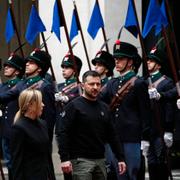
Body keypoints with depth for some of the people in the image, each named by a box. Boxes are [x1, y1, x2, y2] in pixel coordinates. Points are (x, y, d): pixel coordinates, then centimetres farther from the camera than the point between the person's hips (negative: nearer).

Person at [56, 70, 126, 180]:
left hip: (100, 159, 6)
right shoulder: (74, 106, -5)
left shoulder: (104, 108, 14)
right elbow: (62, 133, -11)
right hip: (81, 160, -6)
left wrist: (120, 158, 12)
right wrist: (64, 159, -20)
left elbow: (112, 135, 18)